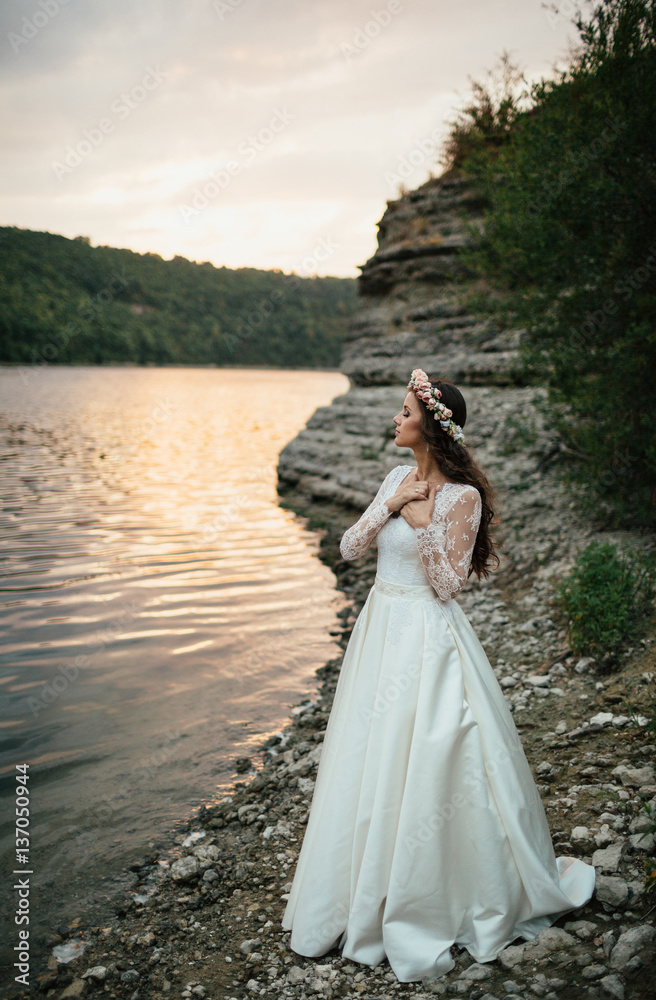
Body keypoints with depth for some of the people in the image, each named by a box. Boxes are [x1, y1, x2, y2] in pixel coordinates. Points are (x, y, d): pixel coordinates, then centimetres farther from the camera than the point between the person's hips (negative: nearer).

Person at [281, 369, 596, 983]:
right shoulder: (396, 479, 8)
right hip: (380, 627, 7)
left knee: (423, 765, -1)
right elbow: (349, 549, 3)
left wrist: (427, 523, -25)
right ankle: (368, 896, 35)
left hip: (427, 638, -7)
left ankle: (424, 904, 20)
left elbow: (447, 585, -15)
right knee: (370, 759, 15)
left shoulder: (461, 496, -13)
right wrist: (389, 506, -10)